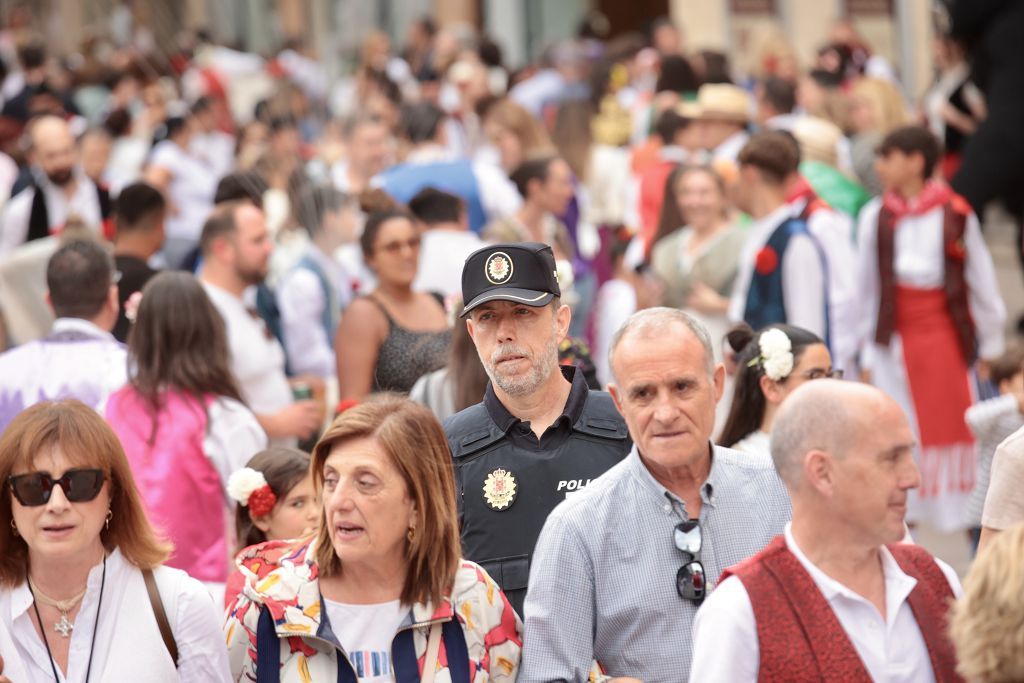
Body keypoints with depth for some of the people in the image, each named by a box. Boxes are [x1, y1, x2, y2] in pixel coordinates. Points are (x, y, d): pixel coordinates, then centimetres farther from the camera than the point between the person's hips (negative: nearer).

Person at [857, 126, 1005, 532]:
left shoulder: (955, 216, -3)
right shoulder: (875, 217, 1)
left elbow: (982, 284, 5)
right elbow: (867, 289, 7)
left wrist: (990, 347, 9)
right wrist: (867, 357, 8)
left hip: (947, 338, -1)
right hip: (895, 342, 1)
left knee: (958, 429, -1)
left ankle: (975, 529, 8)